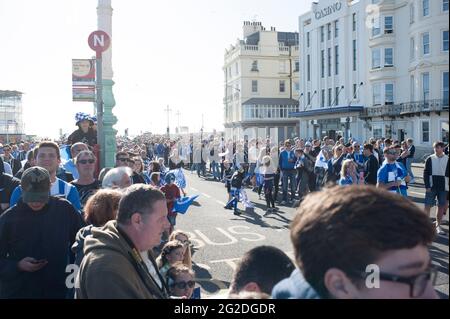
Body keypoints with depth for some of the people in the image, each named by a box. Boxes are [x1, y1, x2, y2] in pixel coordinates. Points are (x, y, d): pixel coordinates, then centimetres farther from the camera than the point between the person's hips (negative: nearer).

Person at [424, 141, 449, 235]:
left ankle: (438, 225, 19)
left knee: (441, 207, 7)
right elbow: (425, 173, 0)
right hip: (431, 187, -1)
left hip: (443, 188, 1)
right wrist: (427, 186, -8)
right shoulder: (430, 159, -1)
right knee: (427, 206, -1)